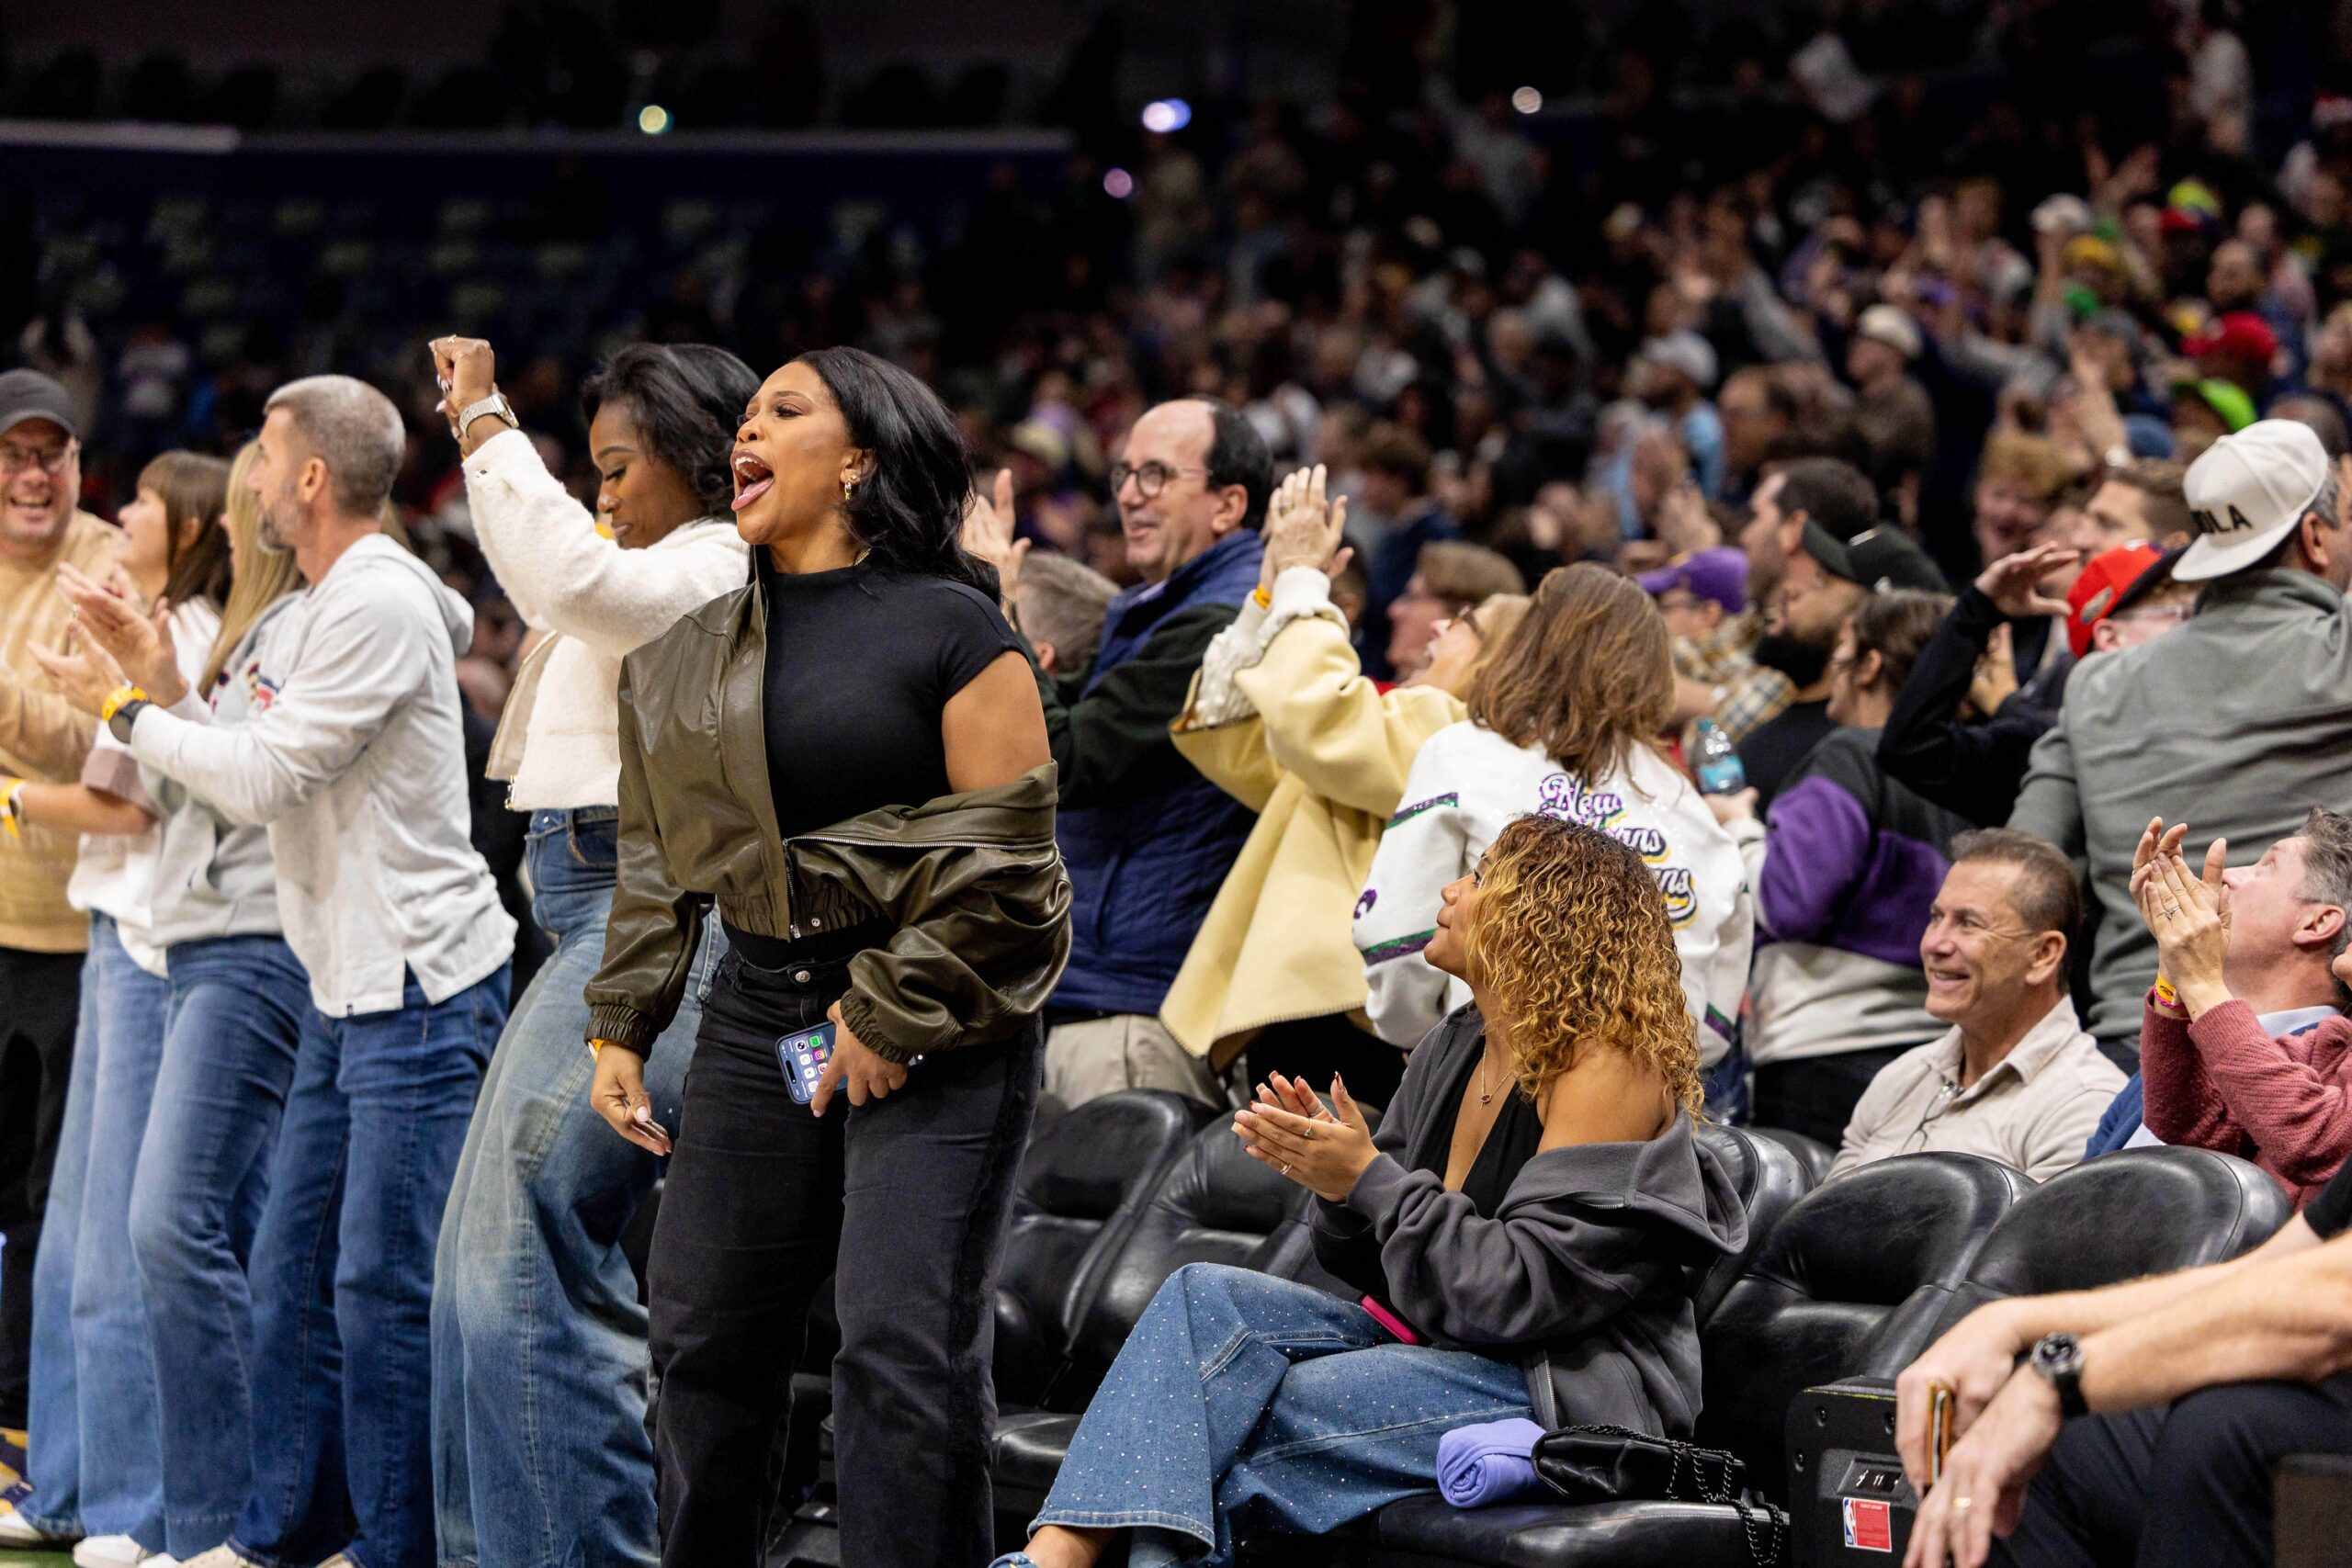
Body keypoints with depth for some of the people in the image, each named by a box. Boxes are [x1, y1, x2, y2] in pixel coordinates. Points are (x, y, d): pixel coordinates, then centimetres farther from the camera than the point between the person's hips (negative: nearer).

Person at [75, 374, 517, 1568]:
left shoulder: (380, 605, -15)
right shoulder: (313, 612, 17)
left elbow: (264, 777, -17)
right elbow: (251, 775, 16)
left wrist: (132, 713, -5)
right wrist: (151, 677, 11)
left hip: (421, 987, -10)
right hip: (346, 992, 10)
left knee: (385, 1288, -7)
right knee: (291, 1275, 12)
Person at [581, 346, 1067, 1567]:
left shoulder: (949, 627, -6)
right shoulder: (692, 649, 13)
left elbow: (1000, 862, -10)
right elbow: (657, 859, 19)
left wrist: (890, 1019, -13)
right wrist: (618, 1028, 12)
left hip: (932, 1026, -6)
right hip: (758, 1012, 6)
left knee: (903, 1347, -13)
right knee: (705, 1332, 8)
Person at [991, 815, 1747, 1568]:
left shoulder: (1607, 1067, -15)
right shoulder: (1452, 1052, 12)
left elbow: (1521, 1293, -22)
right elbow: (1382, 1270, 15)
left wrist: (1369, 1180, -20)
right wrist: (1334, 1181, -7)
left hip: (1572, 1392, -8)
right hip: (1442, 1342, 9)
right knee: (1204, 1298, -12)